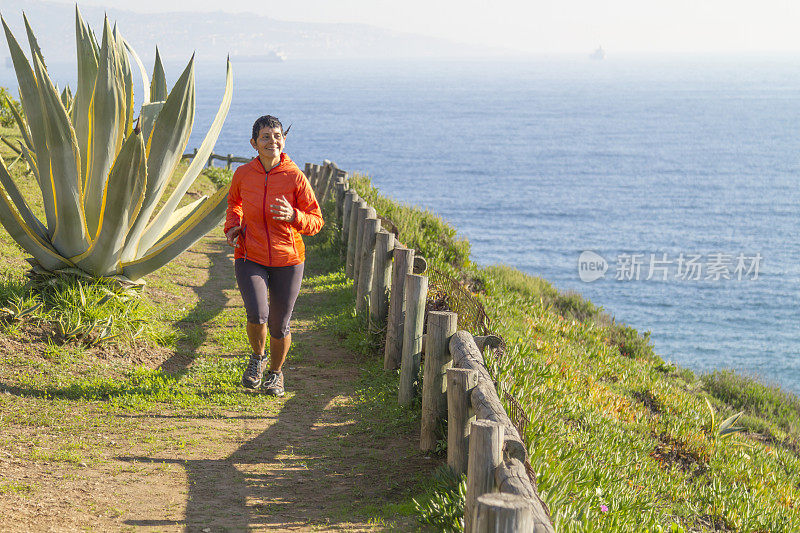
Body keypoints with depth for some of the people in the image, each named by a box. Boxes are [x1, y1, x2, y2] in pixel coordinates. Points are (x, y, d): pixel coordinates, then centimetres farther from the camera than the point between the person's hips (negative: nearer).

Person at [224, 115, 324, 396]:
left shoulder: (295, 177, -9)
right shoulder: (243, 174, -3)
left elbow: (316, 222, -4)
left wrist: (293, 217, -23)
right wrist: (232, 226, 3)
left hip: (287, 260, 0)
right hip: (250, 257, 0)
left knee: (279, 326, 8)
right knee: (257, 315, -21)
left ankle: (275, 372, 36)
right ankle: (257, 357, 11)